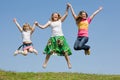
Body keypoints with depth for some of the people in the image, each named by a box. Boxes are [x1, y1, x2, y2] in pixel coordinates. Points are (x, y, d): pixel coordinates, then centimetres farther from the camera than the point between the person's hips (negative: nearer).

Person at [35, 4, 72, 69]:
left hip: (60, 37, 0)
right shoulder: (50, 22, 10)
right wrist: (38, 25, -9)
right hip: (53, 38, 0)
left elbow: (66, 14, 3)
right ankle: (45, 63, 6)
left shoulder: (60, 20, 9)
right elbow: (43, 27, 6)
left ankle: (69, 63, 5)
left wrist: (67, 7, -8)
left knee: (65, 51, -3)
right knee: (50, 51, -5)